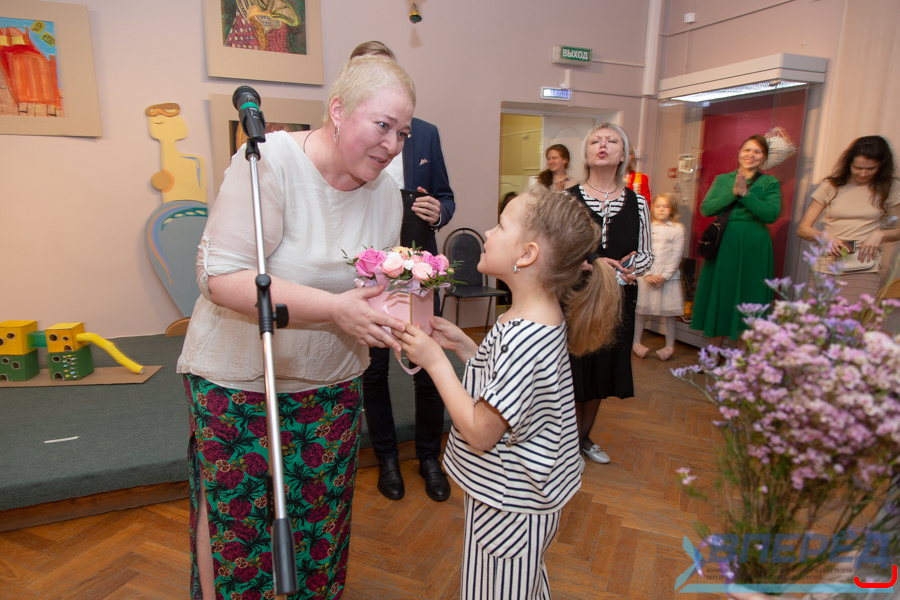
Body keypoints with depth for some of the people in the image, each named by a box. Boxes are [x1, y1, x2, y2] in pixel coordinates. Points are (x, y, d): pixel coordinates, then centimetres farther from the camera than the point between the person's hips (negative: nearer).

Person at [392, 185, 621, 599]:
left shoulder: (521, 337, -34)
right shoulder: (543, 316, -3)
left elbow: (480, 433, -28)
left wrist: (436, 362, -23)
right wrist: (462, 345, -2)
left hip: (508, 506, -8)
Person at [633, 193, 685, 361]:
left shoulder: (678, 229, 2)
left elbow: (676, 256, -3)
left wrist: (664, 276, -11)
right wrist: (647, 275, -11)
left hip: (668, 276, -1)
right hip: (645, 276, 1)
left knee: (668, 312, 5)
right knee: (639, 309, 4)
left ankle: (669, 345, 18)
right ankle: (636, 342, 18)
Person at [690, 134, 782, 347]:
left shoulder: (770, 183, 5)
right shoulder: (722, 180, 11)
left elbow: (771, 214, -11)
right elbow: (705, 209, -4)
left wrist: (745, 194, -16)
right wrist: (733, 193, -14)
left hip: (754, 249, -2)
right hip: (723, 246, 2)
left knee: (748, 300, 0)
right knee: (720, 296, 7)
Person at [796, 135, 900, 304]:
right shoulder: (830, 186, 7)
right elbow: (803, 229, 6)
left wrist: (880, 234, -6)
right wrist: (825, 236, -14)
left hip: (864, 271, -1)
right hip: (825, 268, 1)